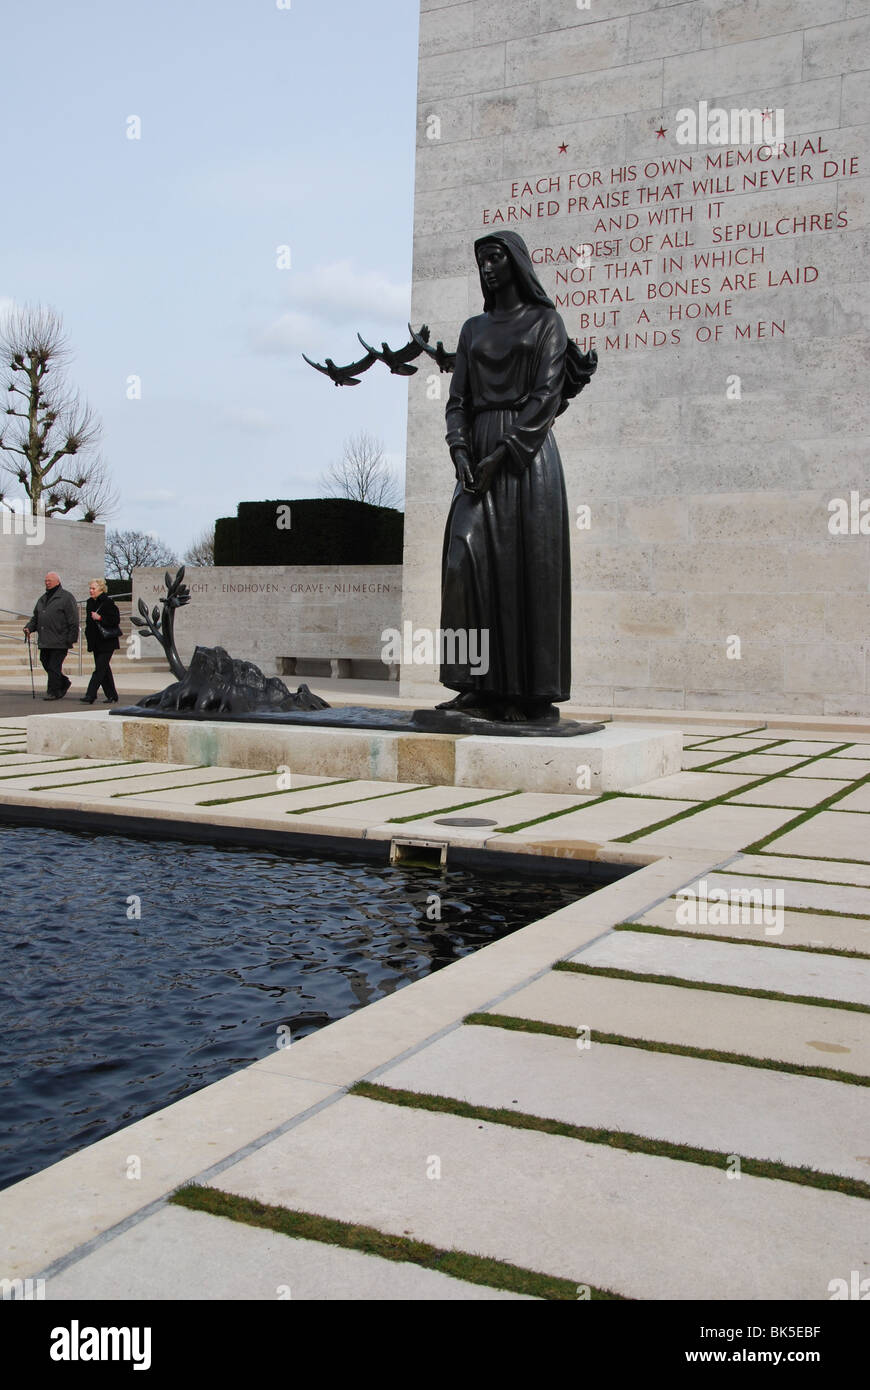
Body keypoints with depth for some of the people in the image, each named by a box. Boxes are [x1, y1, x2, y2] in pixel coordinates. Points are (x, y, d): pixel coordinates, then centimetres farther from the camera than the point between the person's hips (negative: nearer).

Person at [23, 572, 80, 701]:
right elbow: (36, 617, 24)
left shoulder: (66, 598, -4)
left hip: (59, 641, -7)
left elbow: (73, 621, -9)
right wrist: (29, 627, 4)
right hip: (44, 641, 7)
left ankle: (54, 692, 2)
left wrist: (72, 639, -14)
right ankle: (64, 683, 29)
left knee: (54, 666, -6)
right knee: (46, 664, 11)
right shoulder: (42, 599, 19)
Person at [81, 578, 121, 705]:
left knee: (100, 668, -10)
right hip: (96, 641, 8)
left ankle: (90, 695, -14)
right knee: (104, 670, 10)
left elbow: (116, 619, -14)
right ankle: (112, 696, 17)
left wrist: (100, 618, -20)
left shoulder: (108, 603, -11)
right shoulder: (90, 603, 12)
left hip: (107, 642, -8)